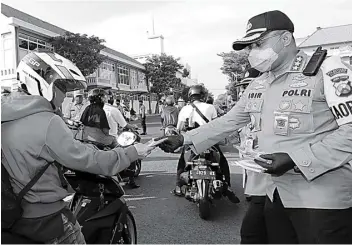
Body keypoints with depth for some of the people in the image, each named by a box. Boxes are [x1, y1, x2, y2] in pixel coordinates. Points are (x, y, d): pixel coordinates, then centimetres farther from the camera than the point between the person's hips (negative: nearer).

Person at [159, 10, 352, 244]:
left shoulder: (328, 70, -12)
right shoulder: (257, 86, 10)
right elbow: (228, 122, 14)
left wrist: (296, 159, -24)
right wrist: (184, 139, 8)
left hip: (323, 198, -6)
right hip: (277, 194, 7)